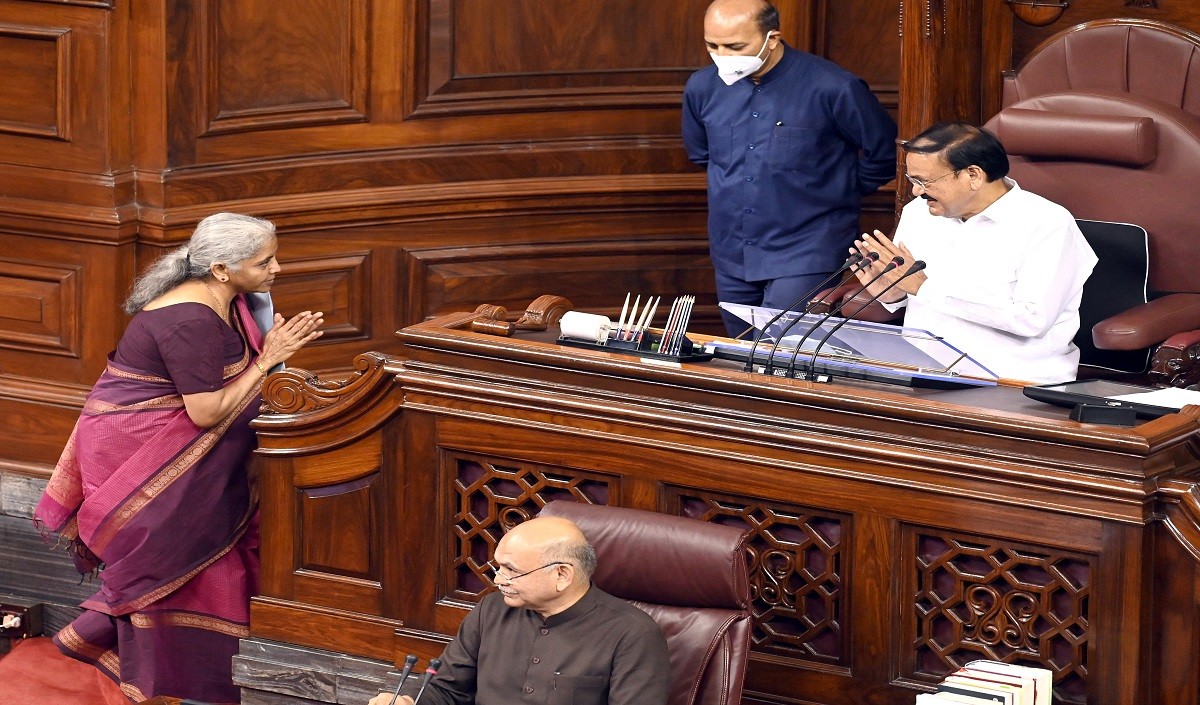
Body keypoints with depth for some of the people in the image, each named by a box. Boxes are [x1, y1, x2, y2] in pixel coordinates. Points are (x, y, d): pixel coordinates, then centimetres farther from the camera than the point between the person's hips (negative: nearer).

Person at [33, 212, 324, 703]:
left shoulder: (226, 301, 2)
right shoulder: (190, 322, -28)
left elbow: (232, 373, 7)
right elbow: (207, 412, -26)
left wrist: (278, 346, -7)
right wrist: (267, 360, -21)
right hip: (132, 446, -9)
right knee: (165, 561, 0)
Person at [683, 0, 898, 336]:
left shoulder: (832, 88, -16)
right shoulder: (702, 87, 0)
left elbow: (884, 154, -2)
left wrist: (839, 196, 7)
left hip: (803, 257, -6)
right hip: (732, 255, 6)